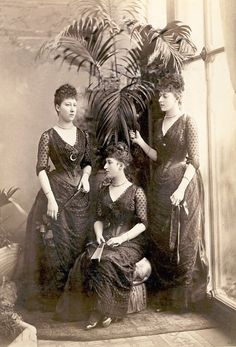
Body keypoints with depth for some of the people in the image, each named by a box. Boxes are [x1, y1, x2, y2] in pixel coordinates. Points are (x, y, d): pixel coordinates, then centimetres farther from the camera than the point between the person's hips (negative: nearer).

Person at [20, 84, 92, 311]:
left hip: (80, 193, 5)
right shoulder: (48, 136, -7)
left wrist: (85, 176, -4)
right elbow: (41, 169, -11)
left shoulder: (83, 135, 7)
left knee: (79, 241, 9)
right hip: (57, 192, -5)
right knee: (56, 243, -1)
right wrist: (51, 198, -19)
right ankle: (54, 294, 13)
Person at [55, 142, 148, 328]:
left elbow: (142, 223, -6)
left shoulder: (136, 192, -2)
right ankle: (94, 308, -17)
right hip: (107, 239, 4)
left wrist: (122, 238, -17)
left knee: (108, 261, -33)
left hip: (131, 241, -4)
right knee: (87, 260, -26)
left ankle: (106, 310, -17)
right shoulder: (104, 190, 14)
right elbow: (99, 219, 16)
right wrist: (99, 235, -5)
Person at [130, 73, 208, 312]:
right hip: (160, 186, 7)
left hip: (181, 183, -7)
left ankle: (183, 297, 12)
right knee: (159, 239, 8)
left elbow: (194, 161, -11)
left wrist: (181, 188, -19)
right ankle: (163, 293, 20)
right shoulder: (159, 124, 14)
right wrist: (140, 142, 4)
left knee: (182, 240, -1)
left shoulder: (187, 122, -7)